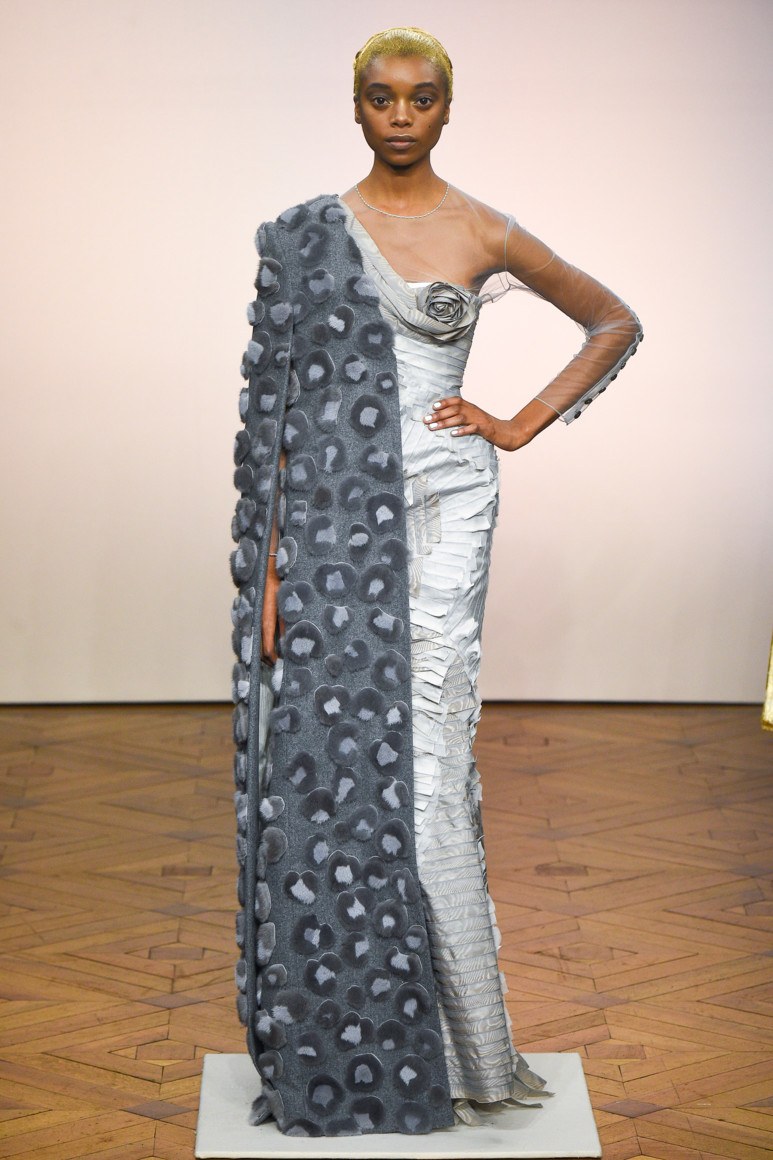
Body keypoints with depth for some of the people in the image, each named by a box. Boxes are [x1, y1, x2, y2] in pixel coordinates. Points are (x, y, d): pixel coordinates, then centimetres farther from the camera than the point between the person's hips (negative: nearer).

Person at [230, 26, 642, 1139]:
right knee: (331, 752, 1)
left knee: (421, 755, -6)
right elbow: (280, 402, 4)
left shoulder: (483, 234, 4)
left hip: (439, 511, -2)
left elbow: (617, 323, 13)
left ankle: (446, 1038, 7)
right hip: (331, 517, 2)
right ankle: (341, 1041, 14)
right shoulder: (306, 235, 7)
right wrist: (272, 557, -3)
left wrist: (521, 425, 4)